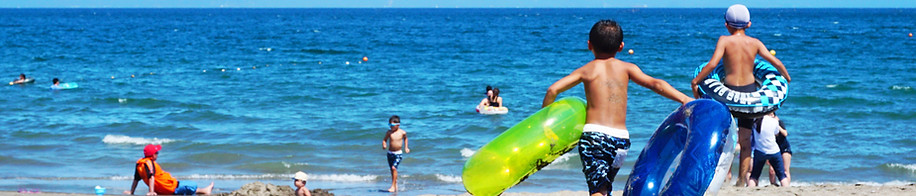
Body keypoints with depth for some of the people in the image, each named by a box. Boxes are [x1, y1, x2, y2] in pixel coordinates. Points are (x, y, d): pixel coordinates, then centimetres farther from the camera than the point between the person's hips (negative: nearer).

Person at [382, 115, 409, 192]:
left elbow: (405, 138, 16)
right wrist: (384, 145, -13)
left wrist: (406, 147, 14)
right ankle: (395, 185, 28)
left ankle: (393, 186, -17)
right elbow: (384, 140, 8)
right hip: (390, 153, 3)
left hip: (398, 154, -3)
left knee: (394, 168, -20)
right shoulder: (389, 132, -3)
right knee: (392, 170, 10)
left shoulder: (402, 132, -6)